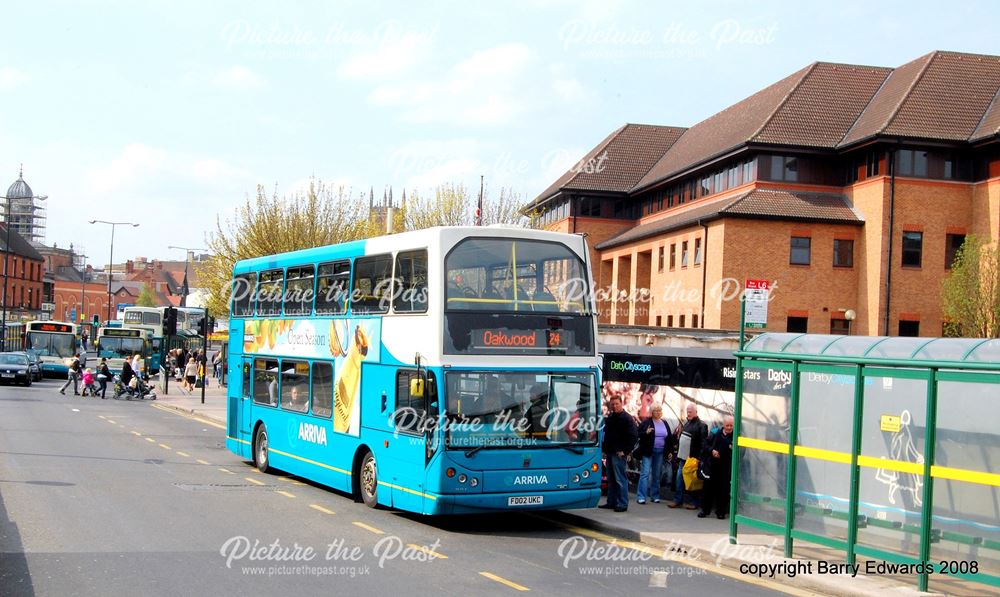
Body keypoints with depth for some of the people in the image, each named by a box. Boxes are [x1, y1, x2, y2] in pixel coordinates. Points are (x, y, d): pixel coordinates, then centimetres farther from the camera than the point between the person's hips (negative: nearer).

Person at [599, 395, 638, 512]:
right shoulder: (609, 418, 16)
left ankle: (622, 504, -4)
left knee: (620, 479, -7)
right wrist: (604, 449, 13)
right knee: (611, 479, 13)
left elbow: (633, 436, -13)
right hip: (609, 453, 8)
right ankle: (612, 502, 20)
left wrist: (625, 451, -16)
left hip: (619, 454, -8)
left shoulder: (627, 418, -8)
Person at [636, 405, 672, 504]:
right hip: (648, 451, -5)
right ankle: (641, 497, -9)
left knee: (657, 474, 9)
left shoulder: (665, 423, 13)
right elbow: (638, 434, -5)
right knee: (645, 473, -8)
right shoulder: (646, 422, -2)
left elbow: (669, 438, 17)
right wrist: (646, 433, -24)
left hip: (660, 452, 5)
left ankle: (655, 496, 17)